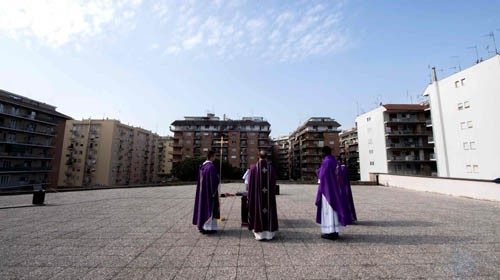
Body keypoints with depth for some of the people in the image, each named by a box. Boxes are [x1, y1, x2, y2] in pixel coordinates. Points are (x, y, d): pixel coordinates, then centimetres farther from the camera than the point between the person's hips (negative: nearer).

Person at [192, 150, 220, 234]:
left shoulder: (202, 166, 7)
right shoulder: (211, 166, -20)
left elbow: (200, 180, 13)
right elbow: (213, 180, -21)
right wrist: (214, 192, -14)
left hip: (202, 191, 9)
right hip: (210, 191, -9)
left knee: (203, 207, 16)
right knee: (210, 208, 1)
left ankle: (201, 225, 25)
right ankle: (208, 228, 9)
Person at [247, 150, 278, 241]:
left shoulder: (254, 168, -8)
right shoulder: (271, 168, -3)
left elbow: (250, 184, -6)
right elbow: (274, 184, 1)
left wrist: (250, 196, 4)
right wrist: (273, 195, 10)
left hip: (257, 195, -1)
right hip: (269, 195, 2)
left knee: (258, 211, 9)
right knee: (269, 212, 12)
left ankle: (259, 233, 13)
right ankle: (269, 233, 18)